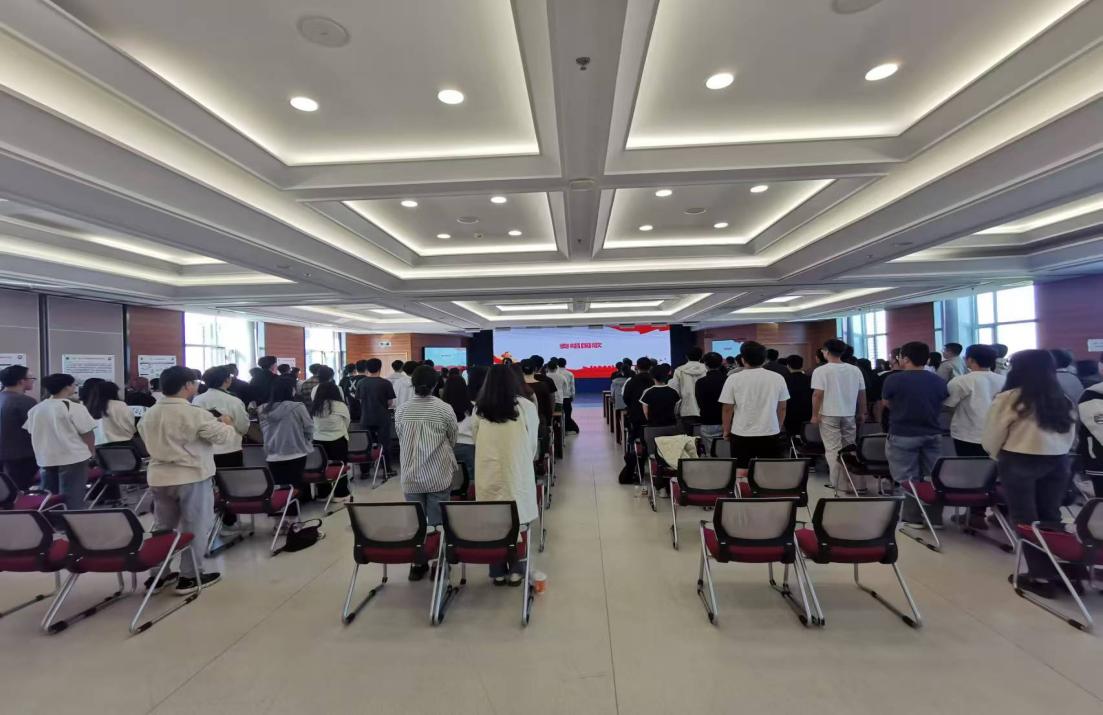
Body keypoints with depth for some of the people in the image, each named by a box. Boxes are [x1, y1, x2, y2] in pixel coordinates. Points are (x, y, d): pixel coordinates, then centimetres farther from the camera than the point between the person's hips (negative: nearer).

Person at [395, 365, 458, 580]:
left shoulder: (401, 410, -3)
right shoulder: (444, 408, -9)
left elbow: (400, 441, 9)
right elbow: (453, 439, 5)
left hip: (410, 475, 2)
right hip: (438, 475, -2)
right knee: (437, 523, 8)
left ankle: (417, 565, 22)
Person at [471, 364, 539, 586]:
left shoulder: (479, 410, -2)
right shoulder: (526, 406, -6)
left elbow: (476, 440, 8)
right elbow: (533, 443, 3)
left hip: (488, 473, 2)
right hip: (517, 472, -2)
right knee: (517, 521, 10)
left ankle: (498, 572, 22)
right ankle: (515, 571, 18)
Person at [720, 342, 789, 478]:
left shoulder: (734, 379, -8)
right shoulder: (777, 378, 0)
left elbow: (727, 409, -6)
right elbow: (782, 408, 7)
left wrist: (726, 431, 7)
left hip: (742, 434, -2)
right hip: (770, 433, 2)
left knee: (742, 472, 4)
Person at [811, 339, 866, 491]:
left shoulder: (821, 370, -11)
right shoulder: (855, 370, 4)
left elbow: (817, 394, -16)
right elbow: (862, 393, 8)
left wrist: (815, 415, -8)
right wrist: (861, 413, 18)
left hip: (829, 415, -5)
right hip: (850, 415, 5)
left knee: (833, 450, 1)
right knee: (850, 449, 15)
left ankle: (839, 484, 2)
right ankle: (854, 482, 21)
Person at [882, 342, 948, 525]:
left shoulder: (894, 379, -14)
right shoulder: (939, 381, 0)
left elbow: (886, 403, 0)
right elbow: (943, 404, 14)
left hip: (903, 435, -5)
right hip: (933, 434, 5)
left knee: (908, 479, 4)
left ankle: (913, 518, 11)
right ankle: (935, 518, 22)